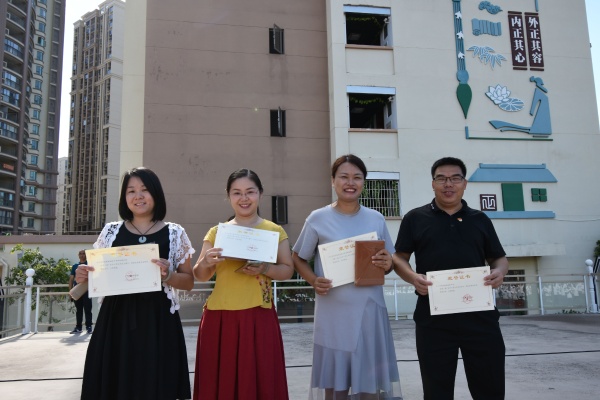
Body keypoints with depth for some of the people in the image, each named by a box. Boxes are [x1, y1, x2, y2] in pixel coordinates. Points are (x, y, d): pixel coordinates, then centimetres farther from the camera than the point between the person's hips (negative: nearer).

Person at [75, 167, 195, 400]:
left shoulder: (174, 234, 1)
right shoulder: (111, 231, 7)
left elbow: (188, 282, 5)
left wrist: (167, 276, -14)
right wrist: (83, 276, -7)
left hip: (157, 322, -2)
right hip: (115, 320, 2)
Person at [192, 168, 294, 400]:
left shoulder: (274, 231, 5)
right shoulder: (216, 232, 8)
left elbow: (287, 270, 5)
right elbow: (200, 276, 8)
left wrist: (264, 269, -14)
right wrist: (206, 262, -14)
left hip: (258, 318, -1)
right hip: (219, 317, 2)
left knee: (259, 381, 1)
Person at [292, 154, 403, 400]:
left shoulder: (376, 219, 7)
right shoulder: (318, 219, -1)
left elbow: (390, 261, 14)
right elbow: (298, 259, 6)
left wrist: (387, 265, -9)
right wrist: (314, 281, -12)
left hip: (370, 312, 2)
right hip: (333, 314, -2)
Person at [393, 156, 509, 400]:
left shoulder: (480, 220, 13)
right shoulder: (415, 218, 6)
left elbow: (499, 258, 17)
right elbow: (399, 258, 6)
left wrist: (499, 272, -6)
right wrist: (412, 277, -15)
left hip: (480, 315, 2)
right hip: (433, 318, -2)